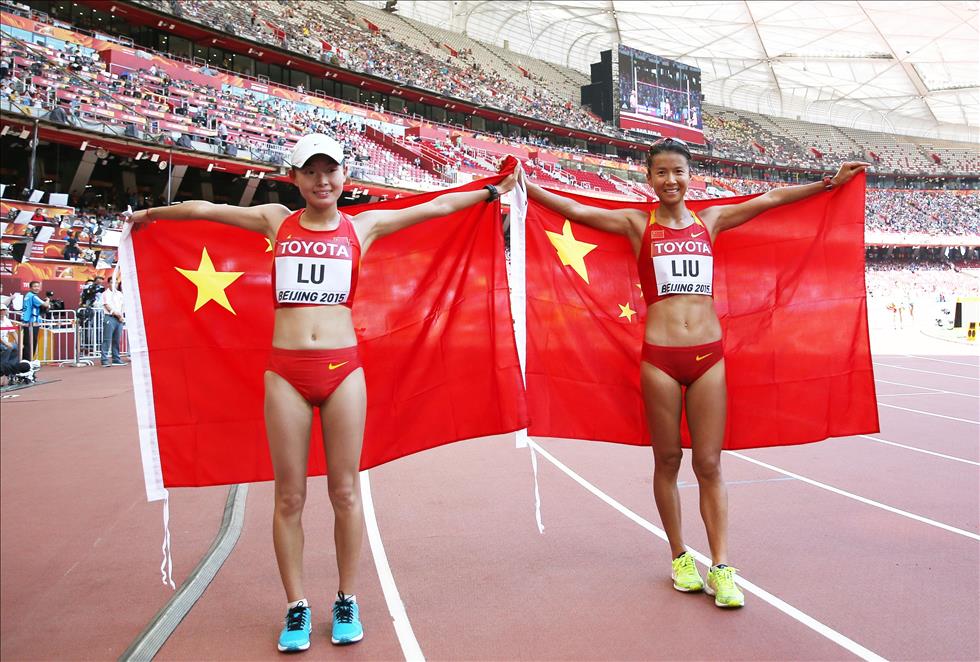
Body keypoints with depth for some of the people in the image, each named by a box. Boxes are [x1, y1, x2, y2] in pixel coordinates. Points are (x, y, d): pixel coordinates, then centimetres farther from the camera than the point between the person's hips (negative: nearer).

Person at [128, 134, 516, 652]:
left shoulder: (362, 226, 9)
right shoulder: (276, 221, 11)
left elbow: (436, 207, 15)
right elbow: (203, 209, 21)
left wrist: (492, 191, 21)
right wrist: (150, 214, 34)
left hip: (343, 369, 0)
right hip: (285, 371, 1)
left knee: (345, 493, 4)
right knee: (289, 497, 5)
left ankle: (346, 602, 20)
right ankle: (296, 607, 19)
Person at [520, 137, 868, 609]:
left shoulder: (711, 220, 12)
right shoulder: (637, 225, 5)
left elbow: (771, 199, 18)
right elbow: (575, 210, -1)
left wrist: (831, 182, 21)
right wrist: (526, 187, -8)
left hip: (709, 355, 2)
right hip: (659, 356, -1)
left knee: (709, 465, 3)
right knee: (667, 461, 8)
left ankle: (721, 567, 9)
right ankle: (680, 557, 23)